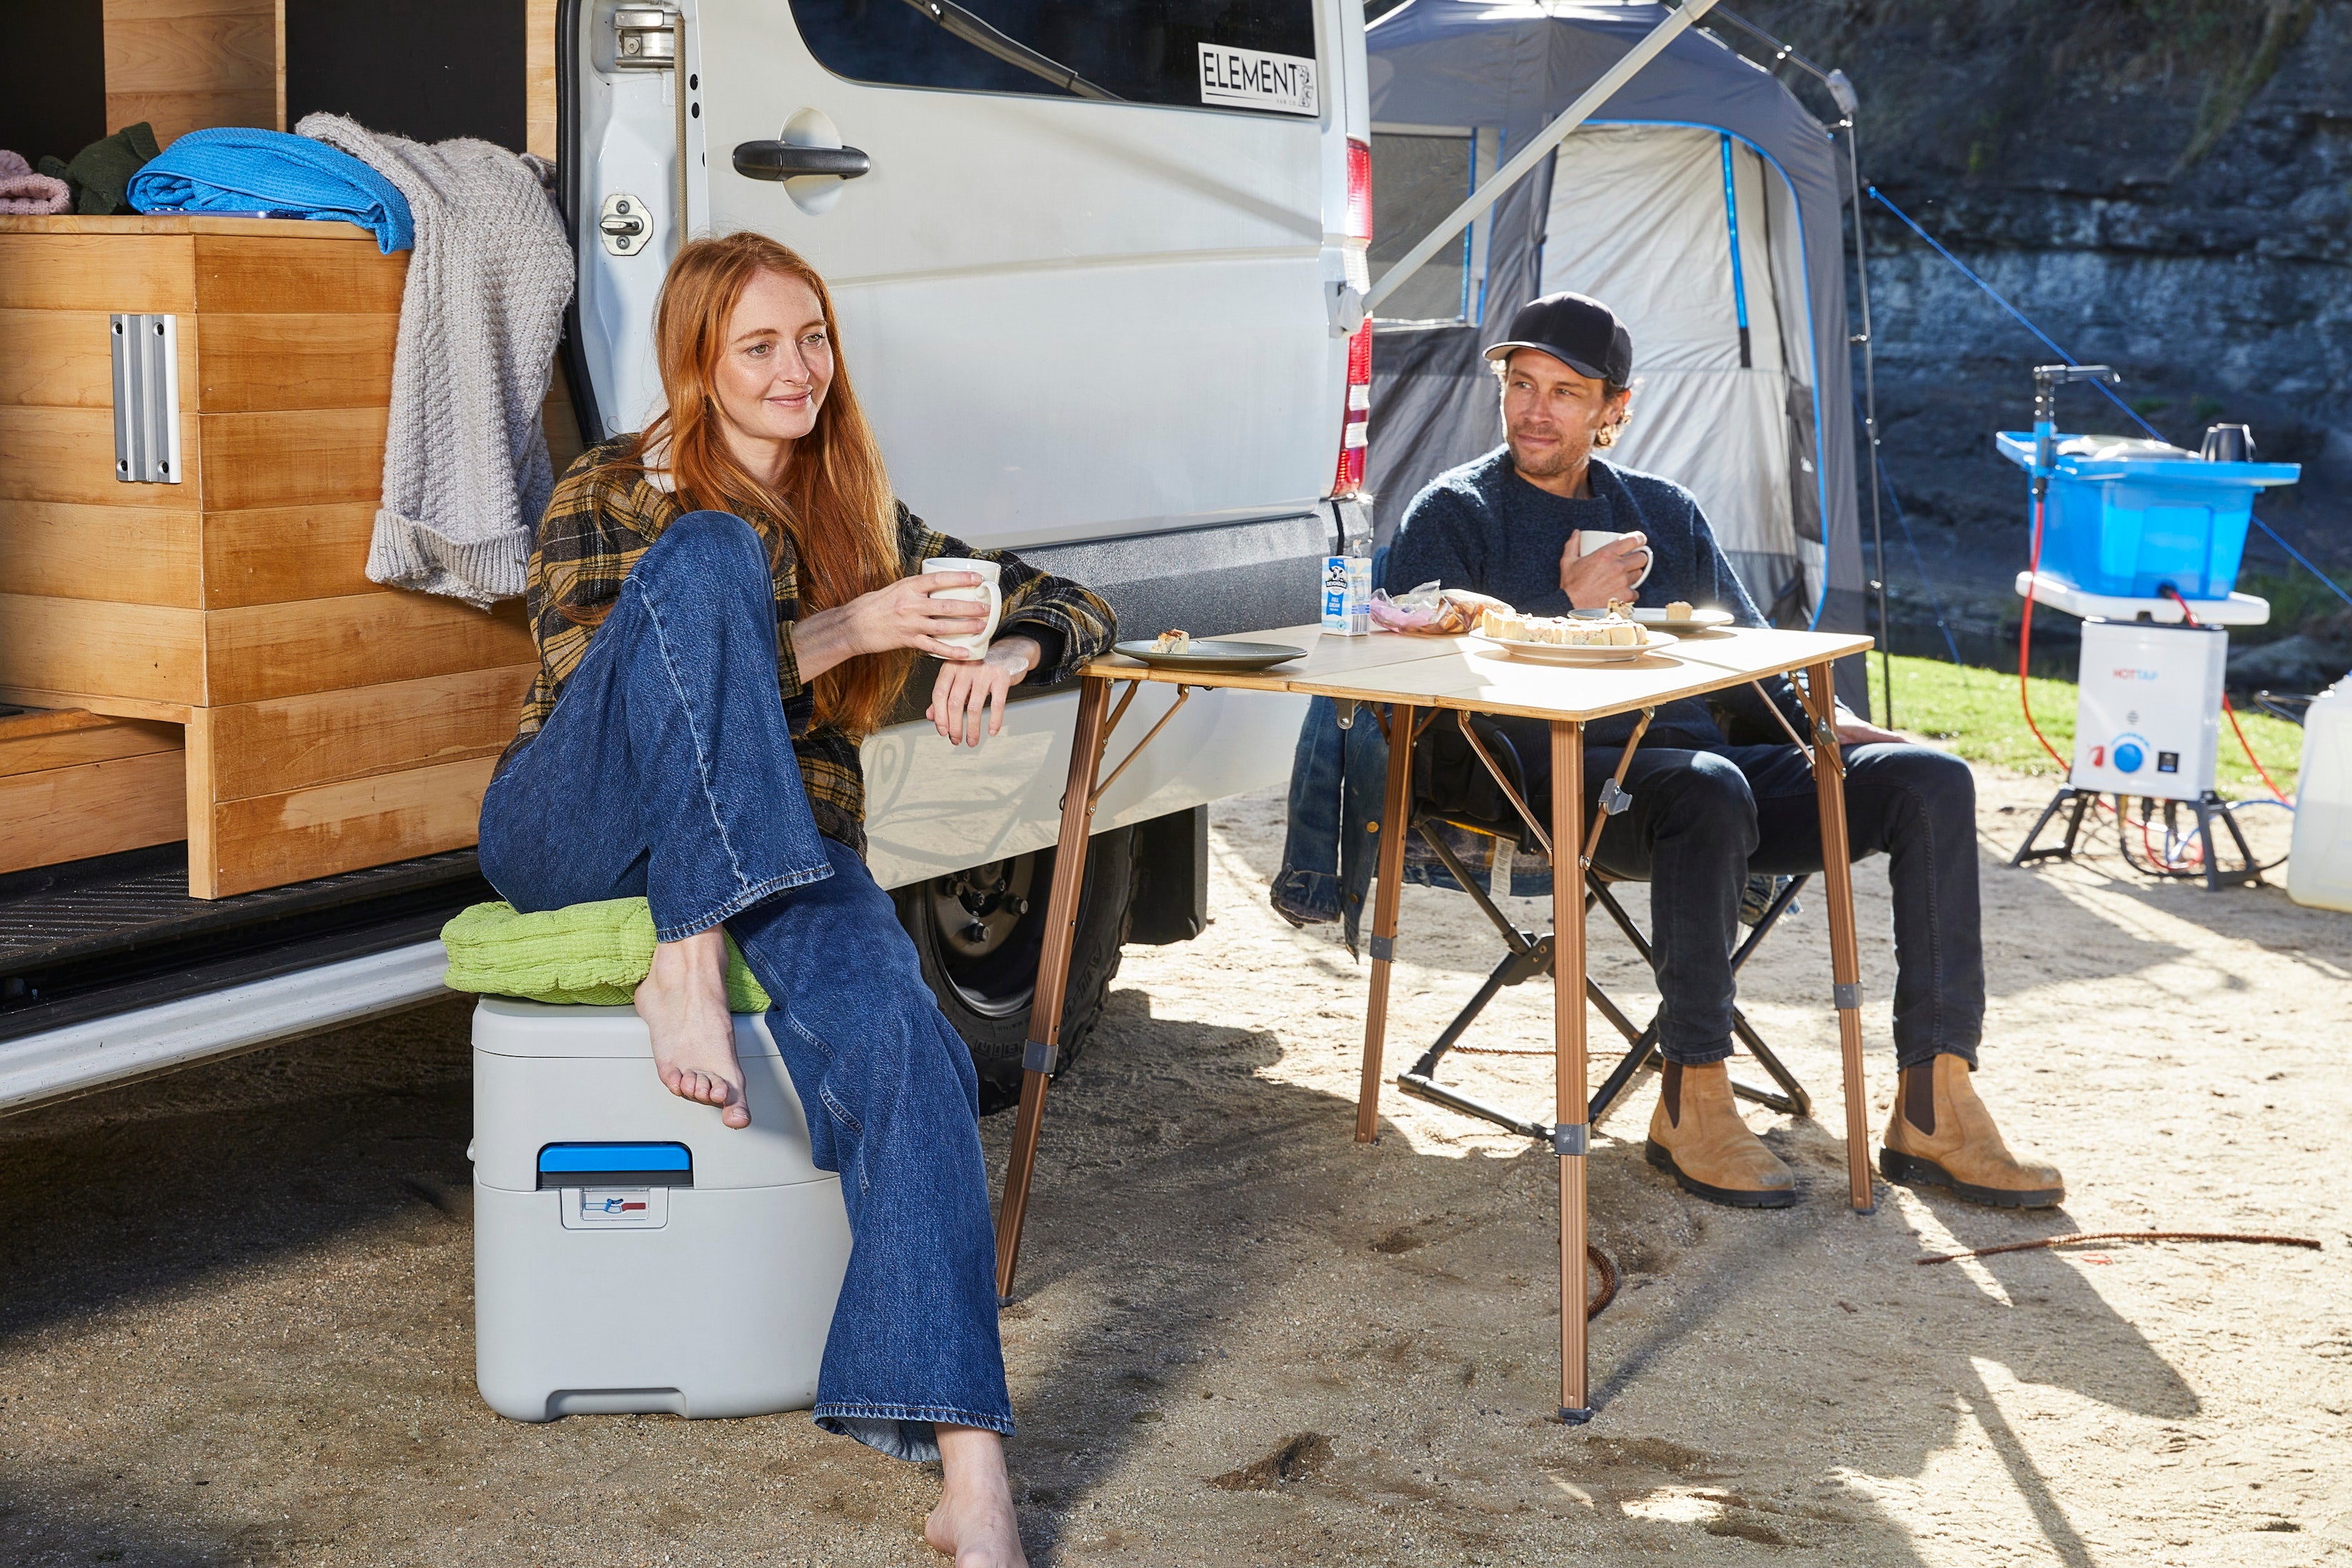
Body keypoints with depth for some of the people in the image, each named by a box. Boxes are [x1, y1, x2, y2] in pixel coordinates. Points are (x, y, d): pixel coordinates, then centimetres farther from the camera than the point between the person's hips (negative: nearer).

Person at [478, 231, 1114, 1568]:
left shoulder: (861, 520, 15)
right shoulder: (613, 494, 3)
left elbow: (1075, 608, 16)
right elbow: (612, 696, -12)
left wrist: (1006, 654, -9)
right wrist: (844, 631, -20)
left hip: (785, 856, 3)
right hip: (579, 838, -2)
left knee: (902, 1041, -31)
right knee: (712, 552, -26)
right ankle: (684, 962, -32)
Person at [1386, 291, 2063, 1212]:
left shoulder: (1664, 511, 25)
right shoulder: (1453, 514, 10)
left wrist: (1830, 727, 6)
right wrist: (1570, 610, -12)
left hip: (1702, 763, 6)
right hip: (1556, 781, -6)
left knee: (1929, 781, -14)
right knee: (1710, 789, -39)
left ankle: (1933, 1109, -18)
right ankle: (1691, 1102, -26)